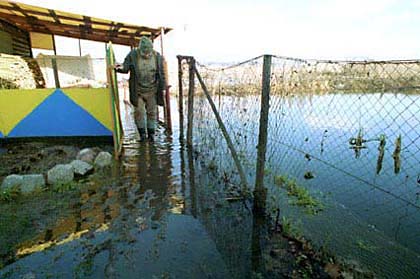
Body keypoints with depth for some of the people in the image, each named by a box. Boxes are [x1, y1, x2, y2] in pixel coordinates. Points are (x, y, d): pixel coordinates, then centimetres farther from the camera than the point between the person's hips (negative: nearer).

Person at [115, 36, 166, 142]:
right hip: (138, 90, 0)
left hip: (152, 90, 1)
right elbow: (126, 67, -2)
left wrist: (162, 88, 3)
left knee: (151, 112, 8)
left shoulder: (157, 57, -3)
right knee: (139, 111, 4)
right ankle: (142, 133, 20)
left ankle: (151, 134, 21)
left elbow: (161, 74, 3)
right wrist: (121, 67, -26)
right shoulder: (132, 55, -7)